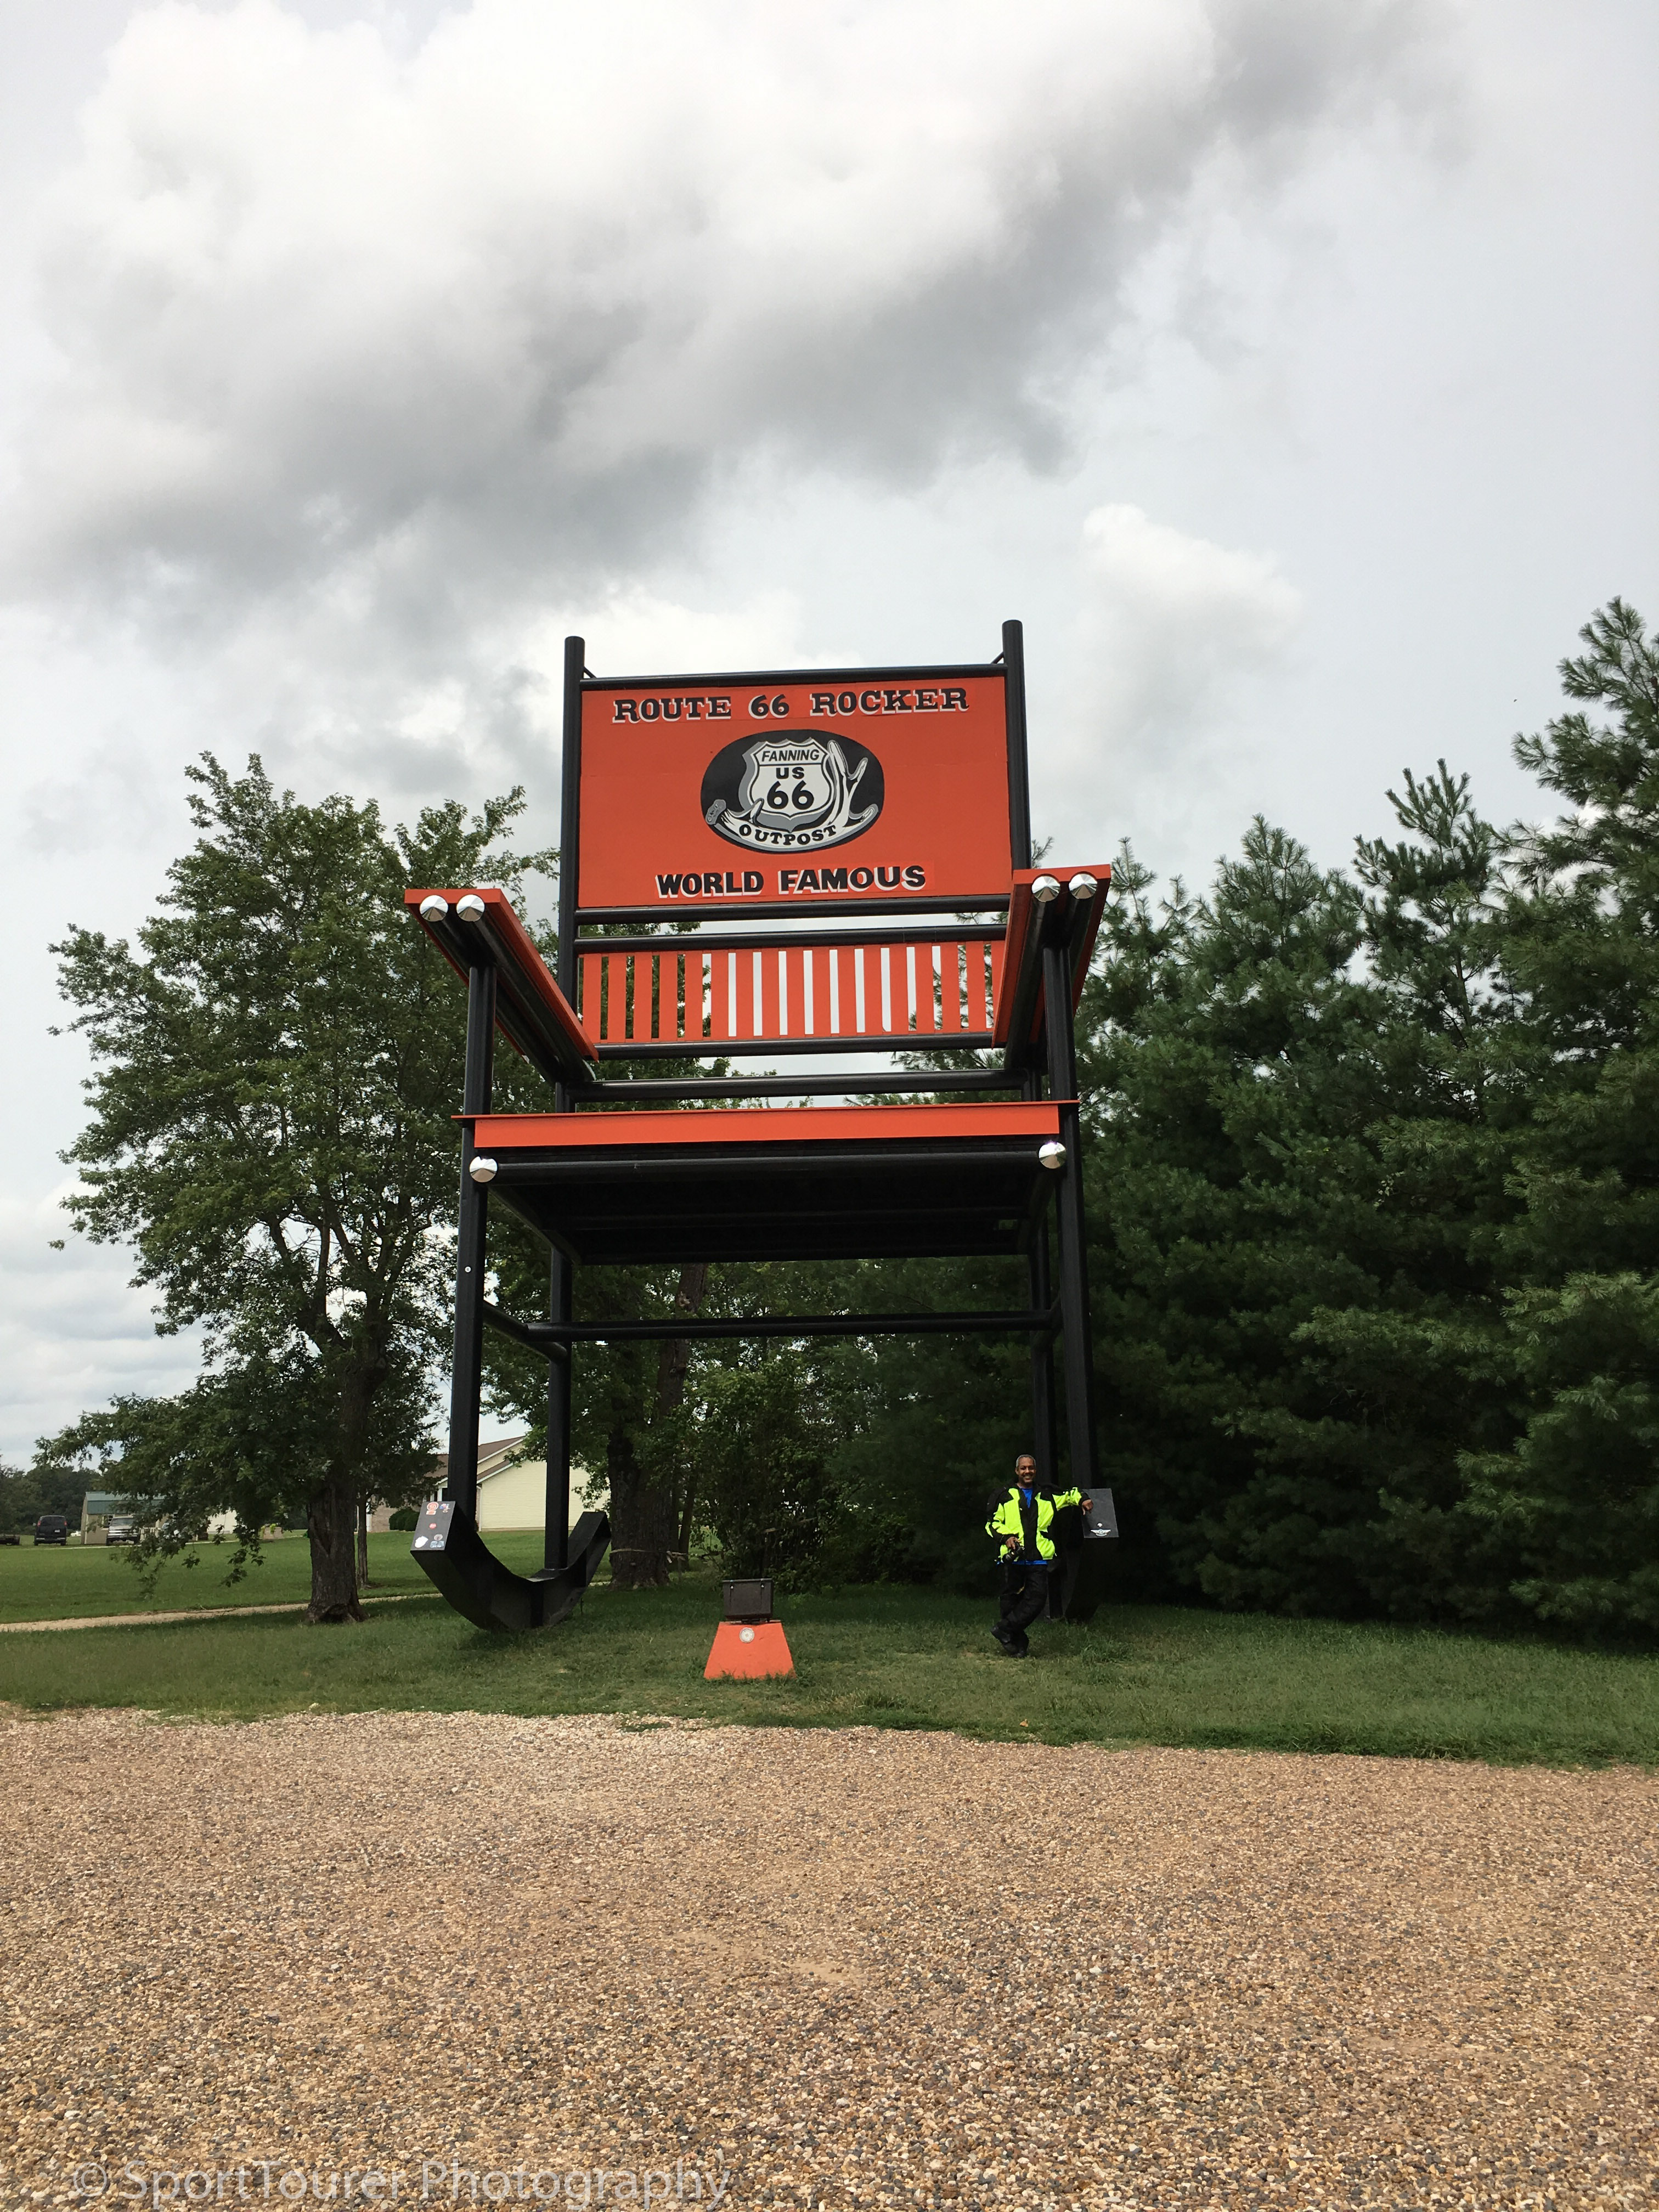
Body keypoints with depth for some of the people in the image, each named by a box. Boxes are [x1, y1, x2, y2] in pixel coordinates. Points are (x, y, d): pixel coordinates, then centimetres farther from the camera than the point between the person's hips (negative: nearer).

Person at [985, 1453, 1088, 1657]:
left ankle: (1004, 1629, -3)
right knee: (1012, 1600, 0)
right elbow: (992, 1523, 10)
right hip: (1013, 1558, -2)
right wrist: (1006, 1536, -8)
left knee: (1037, 1599, -12)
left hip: (1039, 1559, 2)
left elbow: (1069, 1495, 31)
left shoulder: (1047, 1496, 17)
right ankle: (1018, 1645, 10)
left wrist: (1081, 1500, 10)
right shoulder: (1005, 1497, 10)